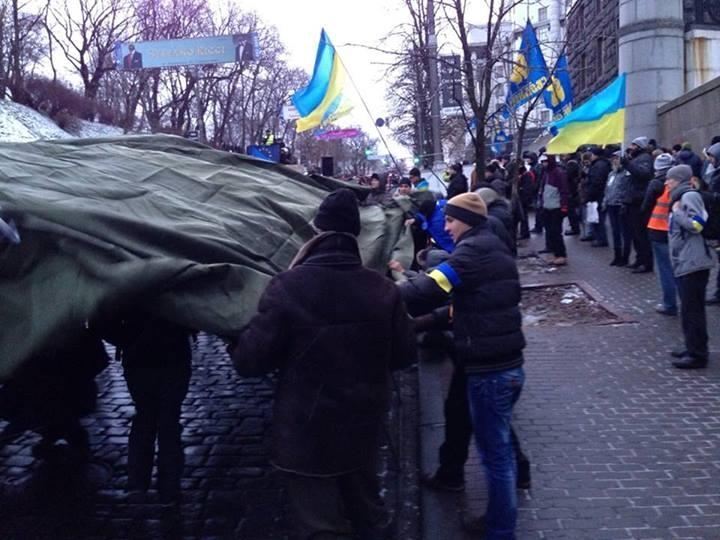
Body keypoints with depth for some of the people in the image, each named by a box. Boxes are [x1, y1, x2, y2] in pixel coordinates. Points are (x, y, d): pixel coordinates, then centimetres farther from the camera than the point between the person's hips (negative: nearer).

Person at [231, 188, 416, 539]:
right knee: (367, 511, 26)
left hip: (306, 435, -4)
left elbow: (248, 362, -16)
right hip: (364, 428, 4)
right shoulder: (382, 289, -9)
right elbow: (405, 354, 2)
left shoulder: (287, 287, -20)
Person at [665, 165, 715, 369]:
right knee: (689, 309, 15)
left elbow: (696, 225, -22)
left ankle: (698, 355, -3)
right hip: (684, 263, 10)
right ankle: (693, 348, 24)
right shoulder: (680, 198, 19)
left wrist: (676, 211, -12)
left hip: (693, 264, -10)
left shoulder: (690, 196, -10)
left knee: (692, 310, -7)